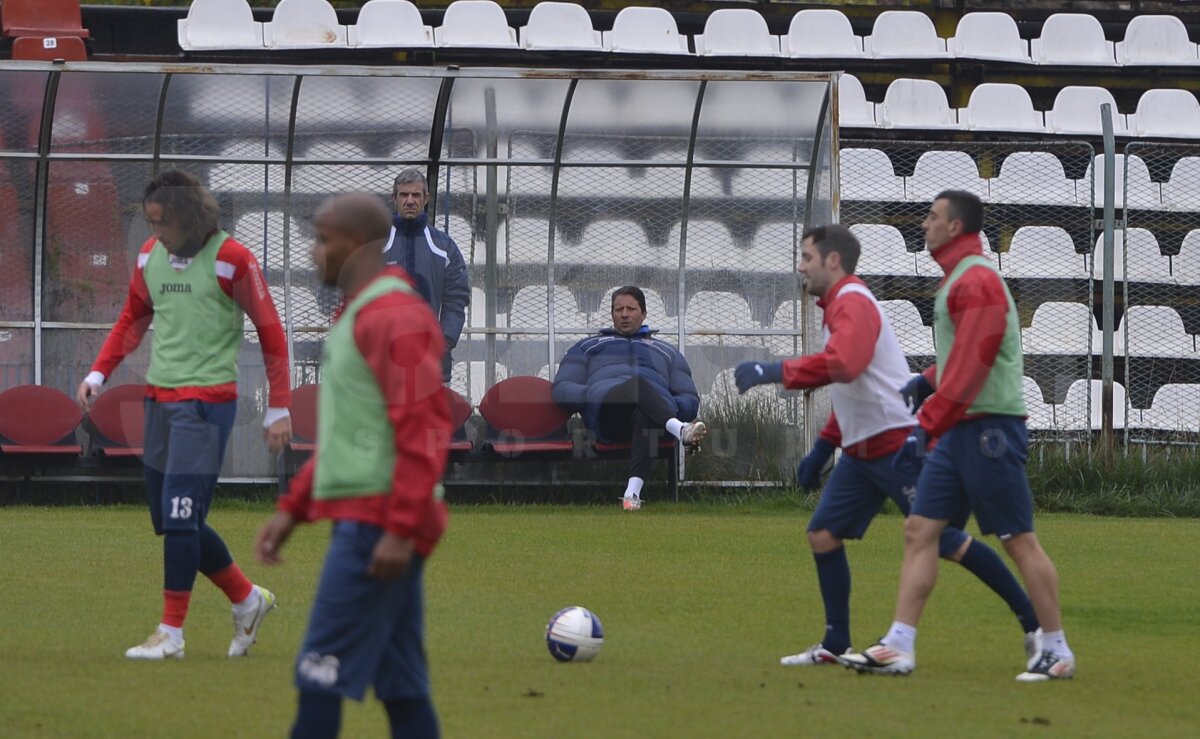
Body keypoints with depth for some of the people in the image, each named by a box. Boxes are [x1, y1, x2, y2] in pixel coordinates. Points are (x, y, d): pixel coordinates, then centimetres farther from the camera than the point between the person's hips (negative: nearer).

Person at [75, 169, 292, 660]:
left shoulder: (230, 260, -10)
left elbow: (270, 331, -5)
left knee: (180, 515, -13)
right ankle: (247, 601, 26)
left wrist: (278, 408, -5)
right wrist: (98, 374, 10)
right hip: (159, 397, 7)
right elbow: (134, 319, 22)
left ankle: (171, 634, -7)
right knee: (169, 520, 9)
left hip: (206, 401, -7)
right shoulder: (150, 255, 9)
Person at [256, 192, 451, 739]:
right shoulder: (356, 317, 19)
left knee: (322, 673, -8)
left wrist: (401, 529, -25)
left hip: (381, 525, -10)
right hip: (364, 523, 10)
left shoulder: (396, 318, -13)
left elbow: (424, 429, -20)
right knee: (401, 684, 8)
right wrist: (292, 509, 20)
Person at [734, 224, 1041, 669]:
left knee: (945, 541, -9)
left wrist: (771, 372, -29)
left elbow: (840, 366, -33)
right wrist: (821, 450, 26)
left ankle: (1033, 622, -3)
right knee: (823, 534, 5)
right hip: (862, 449, 10)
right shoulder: (841, 307, 20)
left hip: (897, 442, -10)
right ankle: (835, 646, 9)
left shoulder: (854, 304, -13)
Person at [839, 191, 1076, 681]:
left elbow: (969, 369, -22)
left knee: (1019, 540, -4)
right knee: (920, 530, 4)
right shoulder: (957, 278, 17)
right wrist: (927, 382, 12)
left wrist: (925, 428, -23)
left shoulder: (976, 281, -15)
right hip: (960, 429, 10)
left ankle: (1057, 653, 3)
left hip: (989, 429, -10)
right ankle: (899, 647, 2)